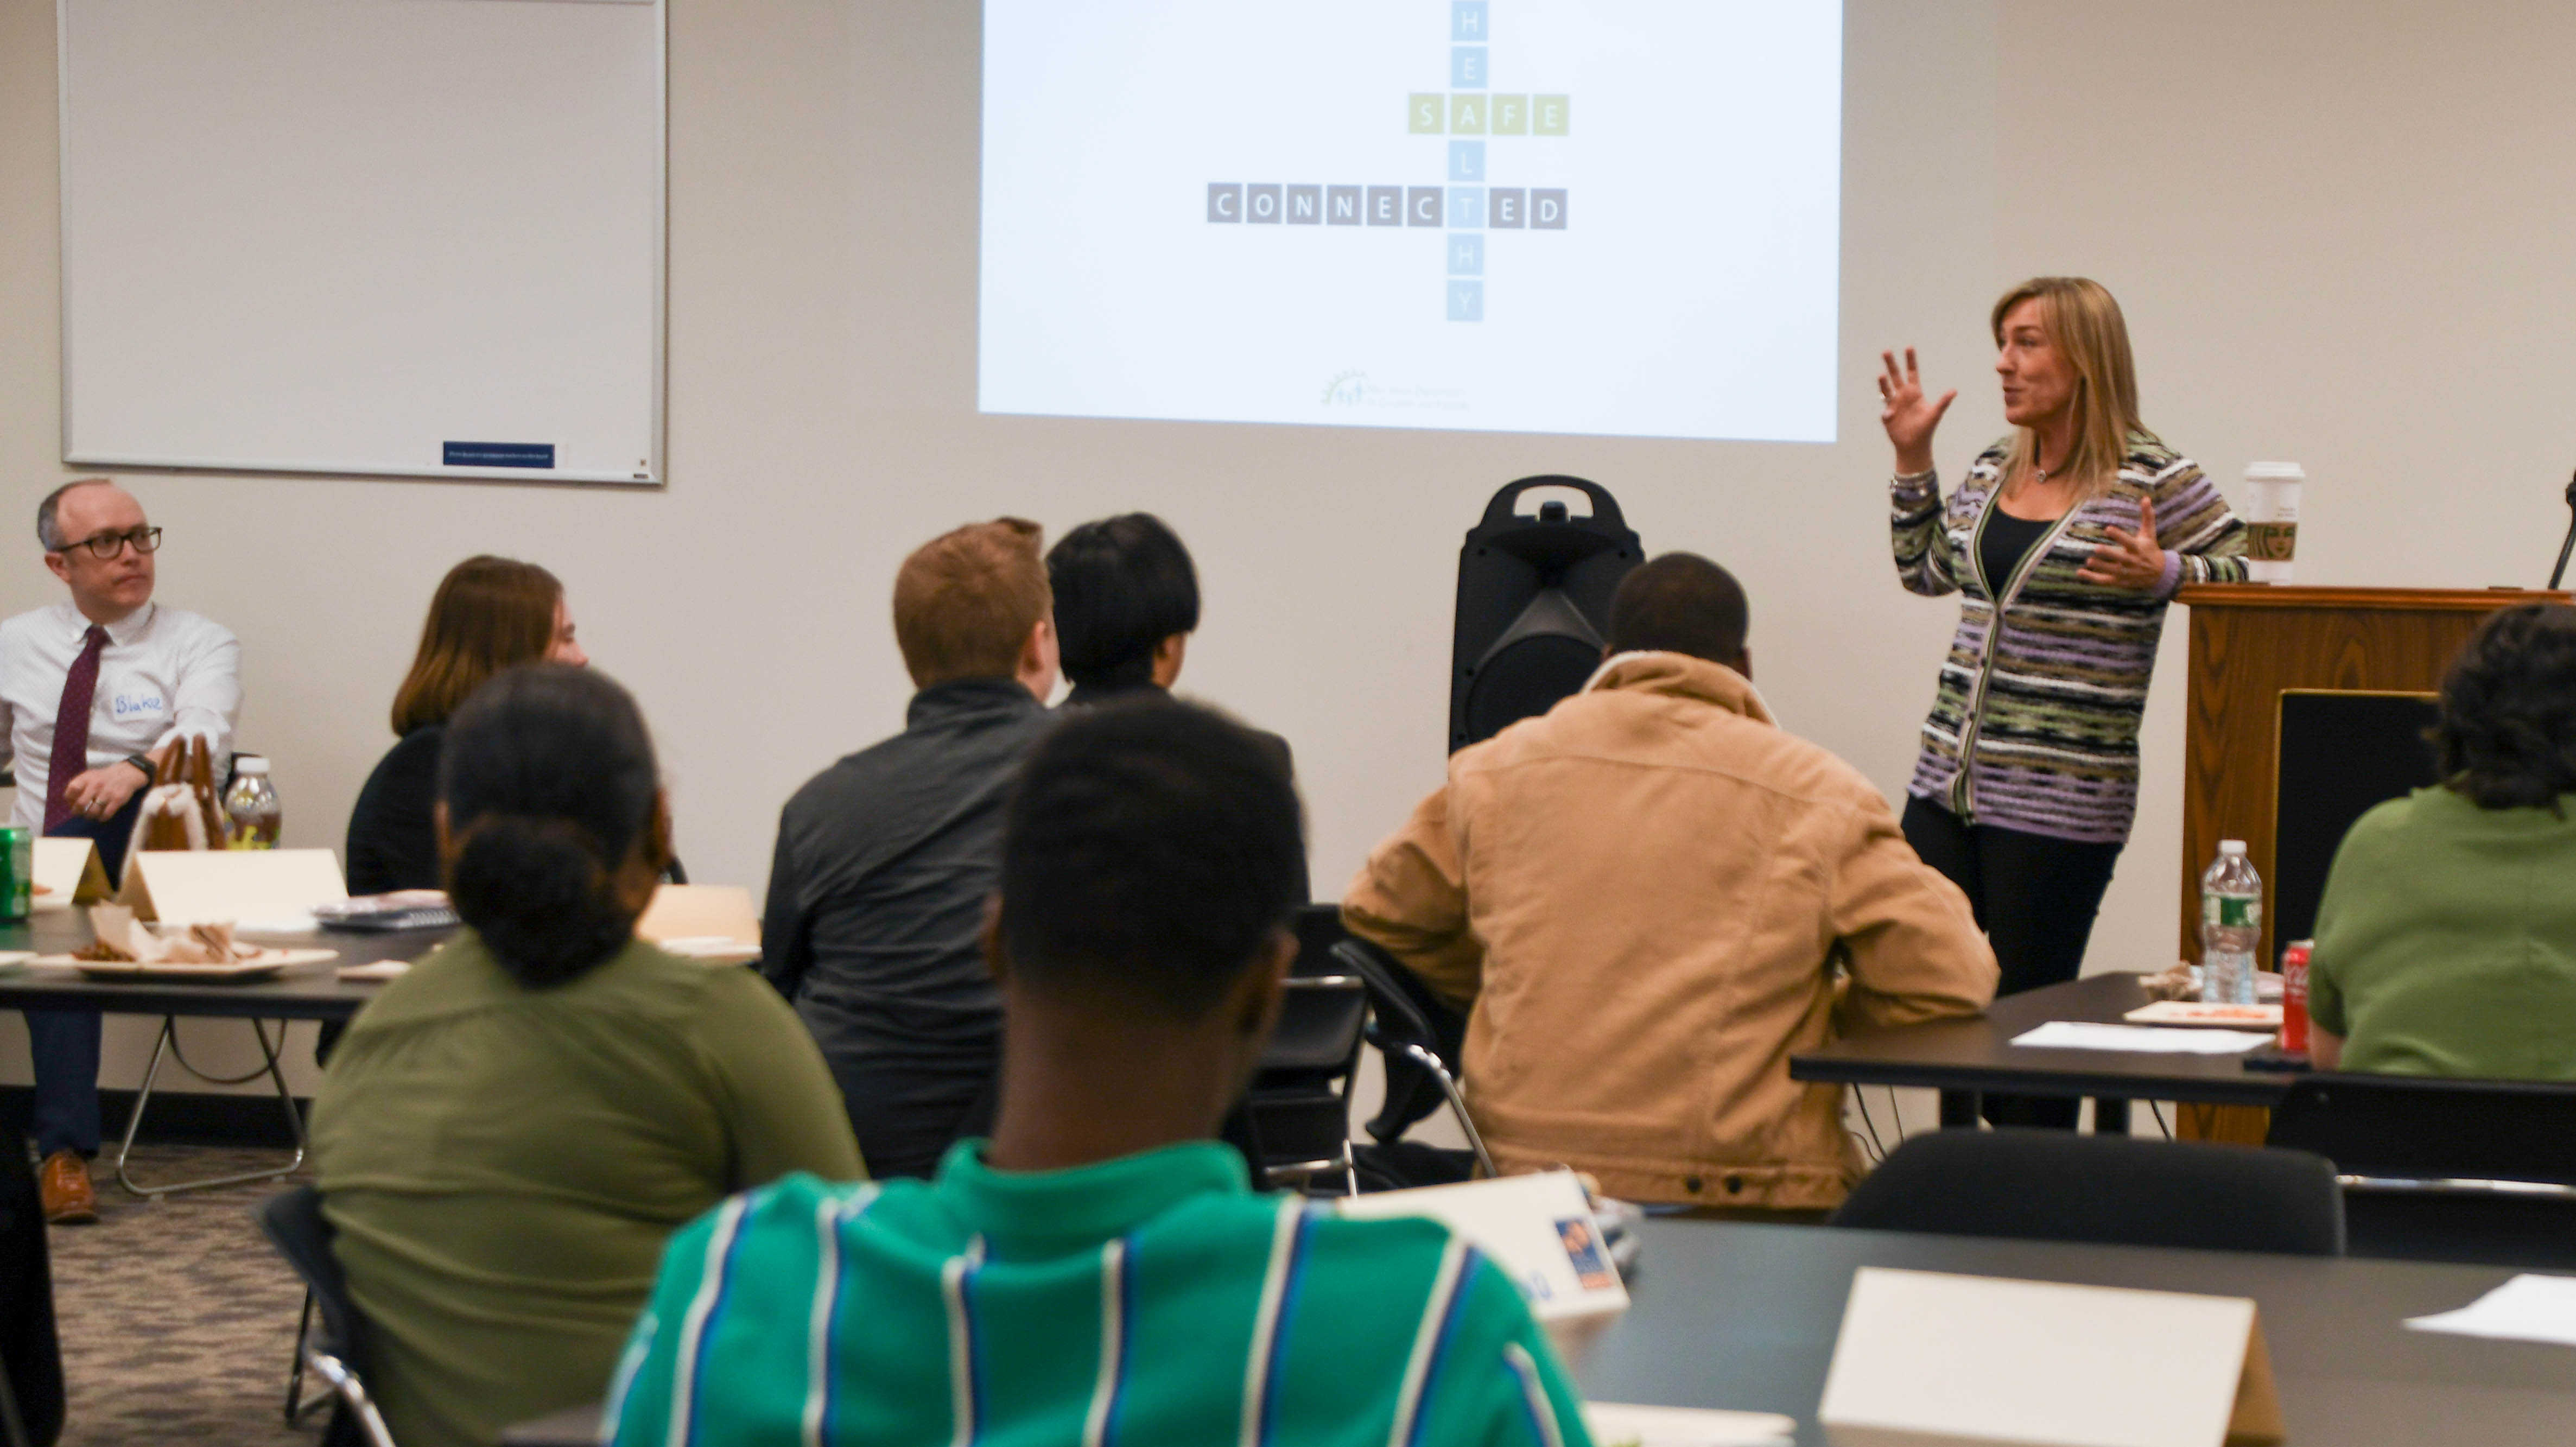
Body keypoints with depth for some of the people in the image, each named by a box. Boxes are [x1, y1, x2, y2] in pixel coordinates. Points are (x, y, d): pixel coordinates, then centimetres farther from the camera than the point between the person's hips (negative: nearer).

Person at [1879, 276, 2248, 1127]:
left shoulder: (2151, 479, -6)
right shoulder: (1993, 472, 13)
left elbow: (2245, 574, -4)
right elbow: (1926, 571, 26)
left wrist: (2161, 574, -21)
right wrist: (1911, 460, 17)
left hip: (2064, 796, -7)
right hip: (1949, 779, 7)